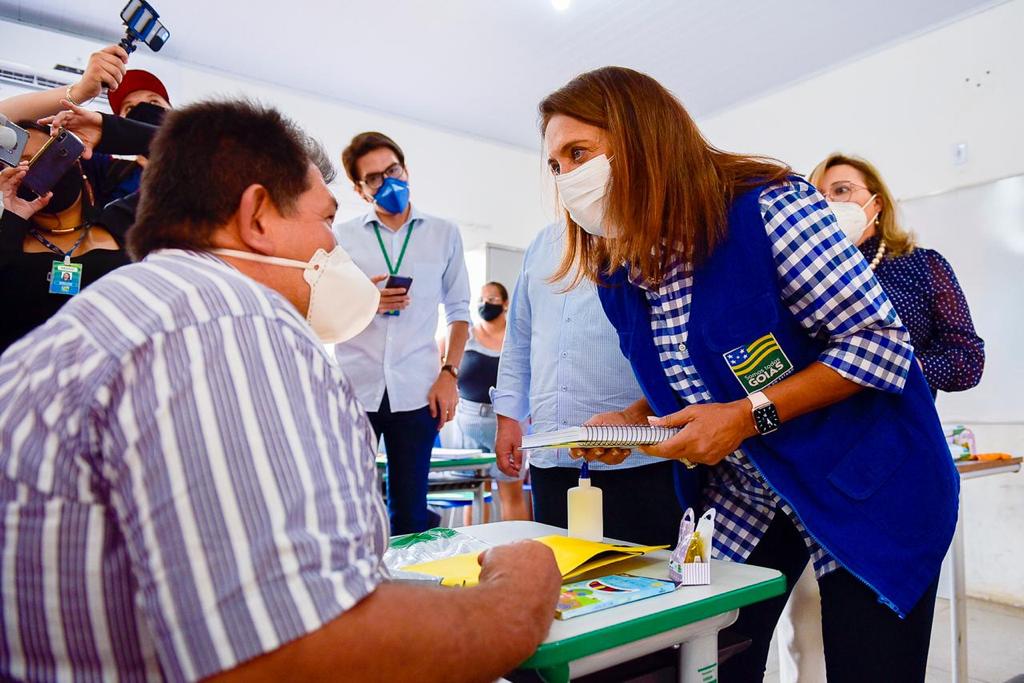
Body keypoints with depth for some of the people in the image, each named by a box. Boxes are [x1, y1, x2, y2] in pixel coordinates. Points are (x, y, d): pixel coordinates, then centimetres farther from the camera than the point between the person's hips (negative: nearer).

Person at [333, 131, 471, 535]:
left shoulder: (444, 234, 10)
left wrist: (449, 374, 1)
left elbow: (458, 310, 12)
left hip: (416, 391, 0)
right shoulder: (342, 237, 7)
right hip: (353, 389, 0)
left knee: (411, 513, 6)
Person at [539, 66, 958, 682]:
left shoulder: (769, 208, -22)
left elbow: (881, 341, -20)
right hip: (739, 500, 6)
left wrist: (750, 415, -26)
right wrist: (633, 420, -8)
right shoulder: (619, 272, -2)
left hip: (868, 486, -5)